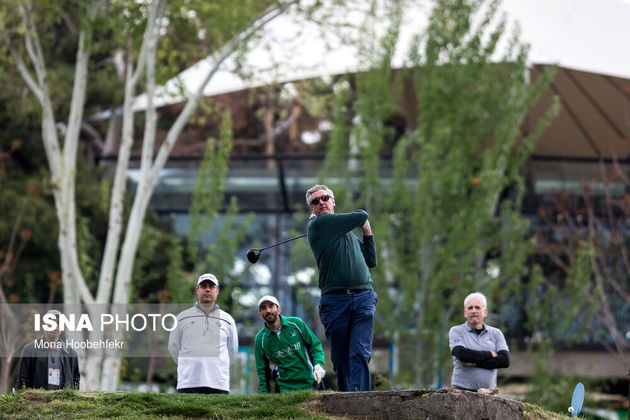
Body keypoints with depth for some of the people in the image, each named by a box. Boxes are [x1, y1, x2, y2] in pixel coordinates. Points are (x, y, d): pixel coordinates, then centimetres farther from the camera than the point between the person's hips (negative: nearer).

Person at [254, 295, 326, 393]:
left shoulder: (296, 323, -1)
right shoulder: (260, 339, 1)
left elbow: (315, 345, 7)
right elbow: (262, 371, 6)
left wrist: (318, 364, -10)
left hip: (309, 382, 0)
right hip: (285, 388, 0)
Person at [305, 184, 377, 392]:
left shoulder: (348, 233, 23)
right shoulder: (319, 224, 2)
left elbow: (371, 261, 28)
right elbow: (361, 216, 1)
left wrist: (367, 234, 21)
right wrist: (361, 219, 24)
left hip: (363, 299, 4)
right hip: (335, 300, -4)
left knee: (360, 354, -11)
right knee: (340, 359, -1)